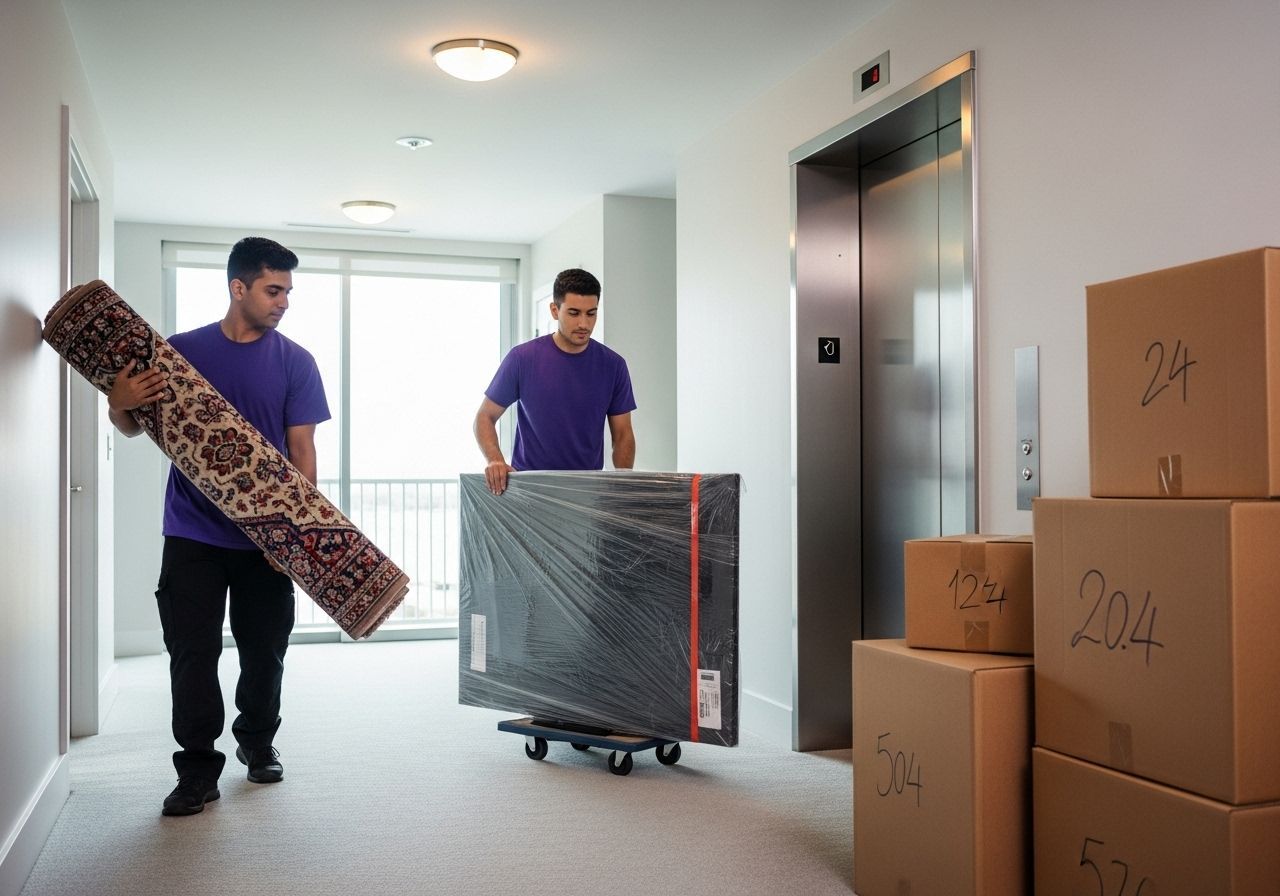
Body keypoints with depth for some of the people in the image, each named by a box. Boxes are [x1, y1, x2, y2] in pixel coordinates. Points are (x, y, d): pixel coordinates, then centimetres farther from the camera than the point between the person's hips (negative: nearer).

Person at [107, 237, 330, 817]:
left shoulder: (295, 362, 0)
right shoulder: (181, 351, 3)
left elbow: (301, 450, -3)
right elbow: (136, 427, 10)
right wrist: (120, 405, -14)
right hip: (193, 533, 0)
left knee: (264, 650, 11)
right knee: (193, 653, -1)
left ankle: (258, 743, 32)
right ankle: (197, 770, 9)